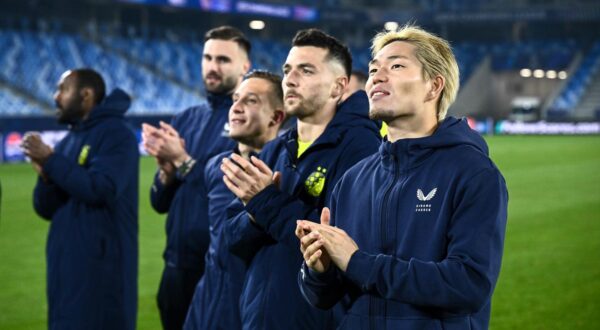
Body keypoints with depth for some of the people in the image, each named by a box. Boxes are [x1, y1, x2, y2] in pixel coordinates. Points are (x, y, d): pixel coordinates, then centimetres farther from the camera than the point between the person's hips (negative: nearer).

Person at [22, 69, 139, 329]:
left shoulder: (115, 134, -7)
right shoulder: (67, 141, 16)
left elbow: (101, 189, -22)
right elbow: (47, 209, 13)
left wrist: (50, 160, -15)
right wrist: (45, 176, -7)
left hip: (101, 265, -8)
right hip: (66, 263, 8)